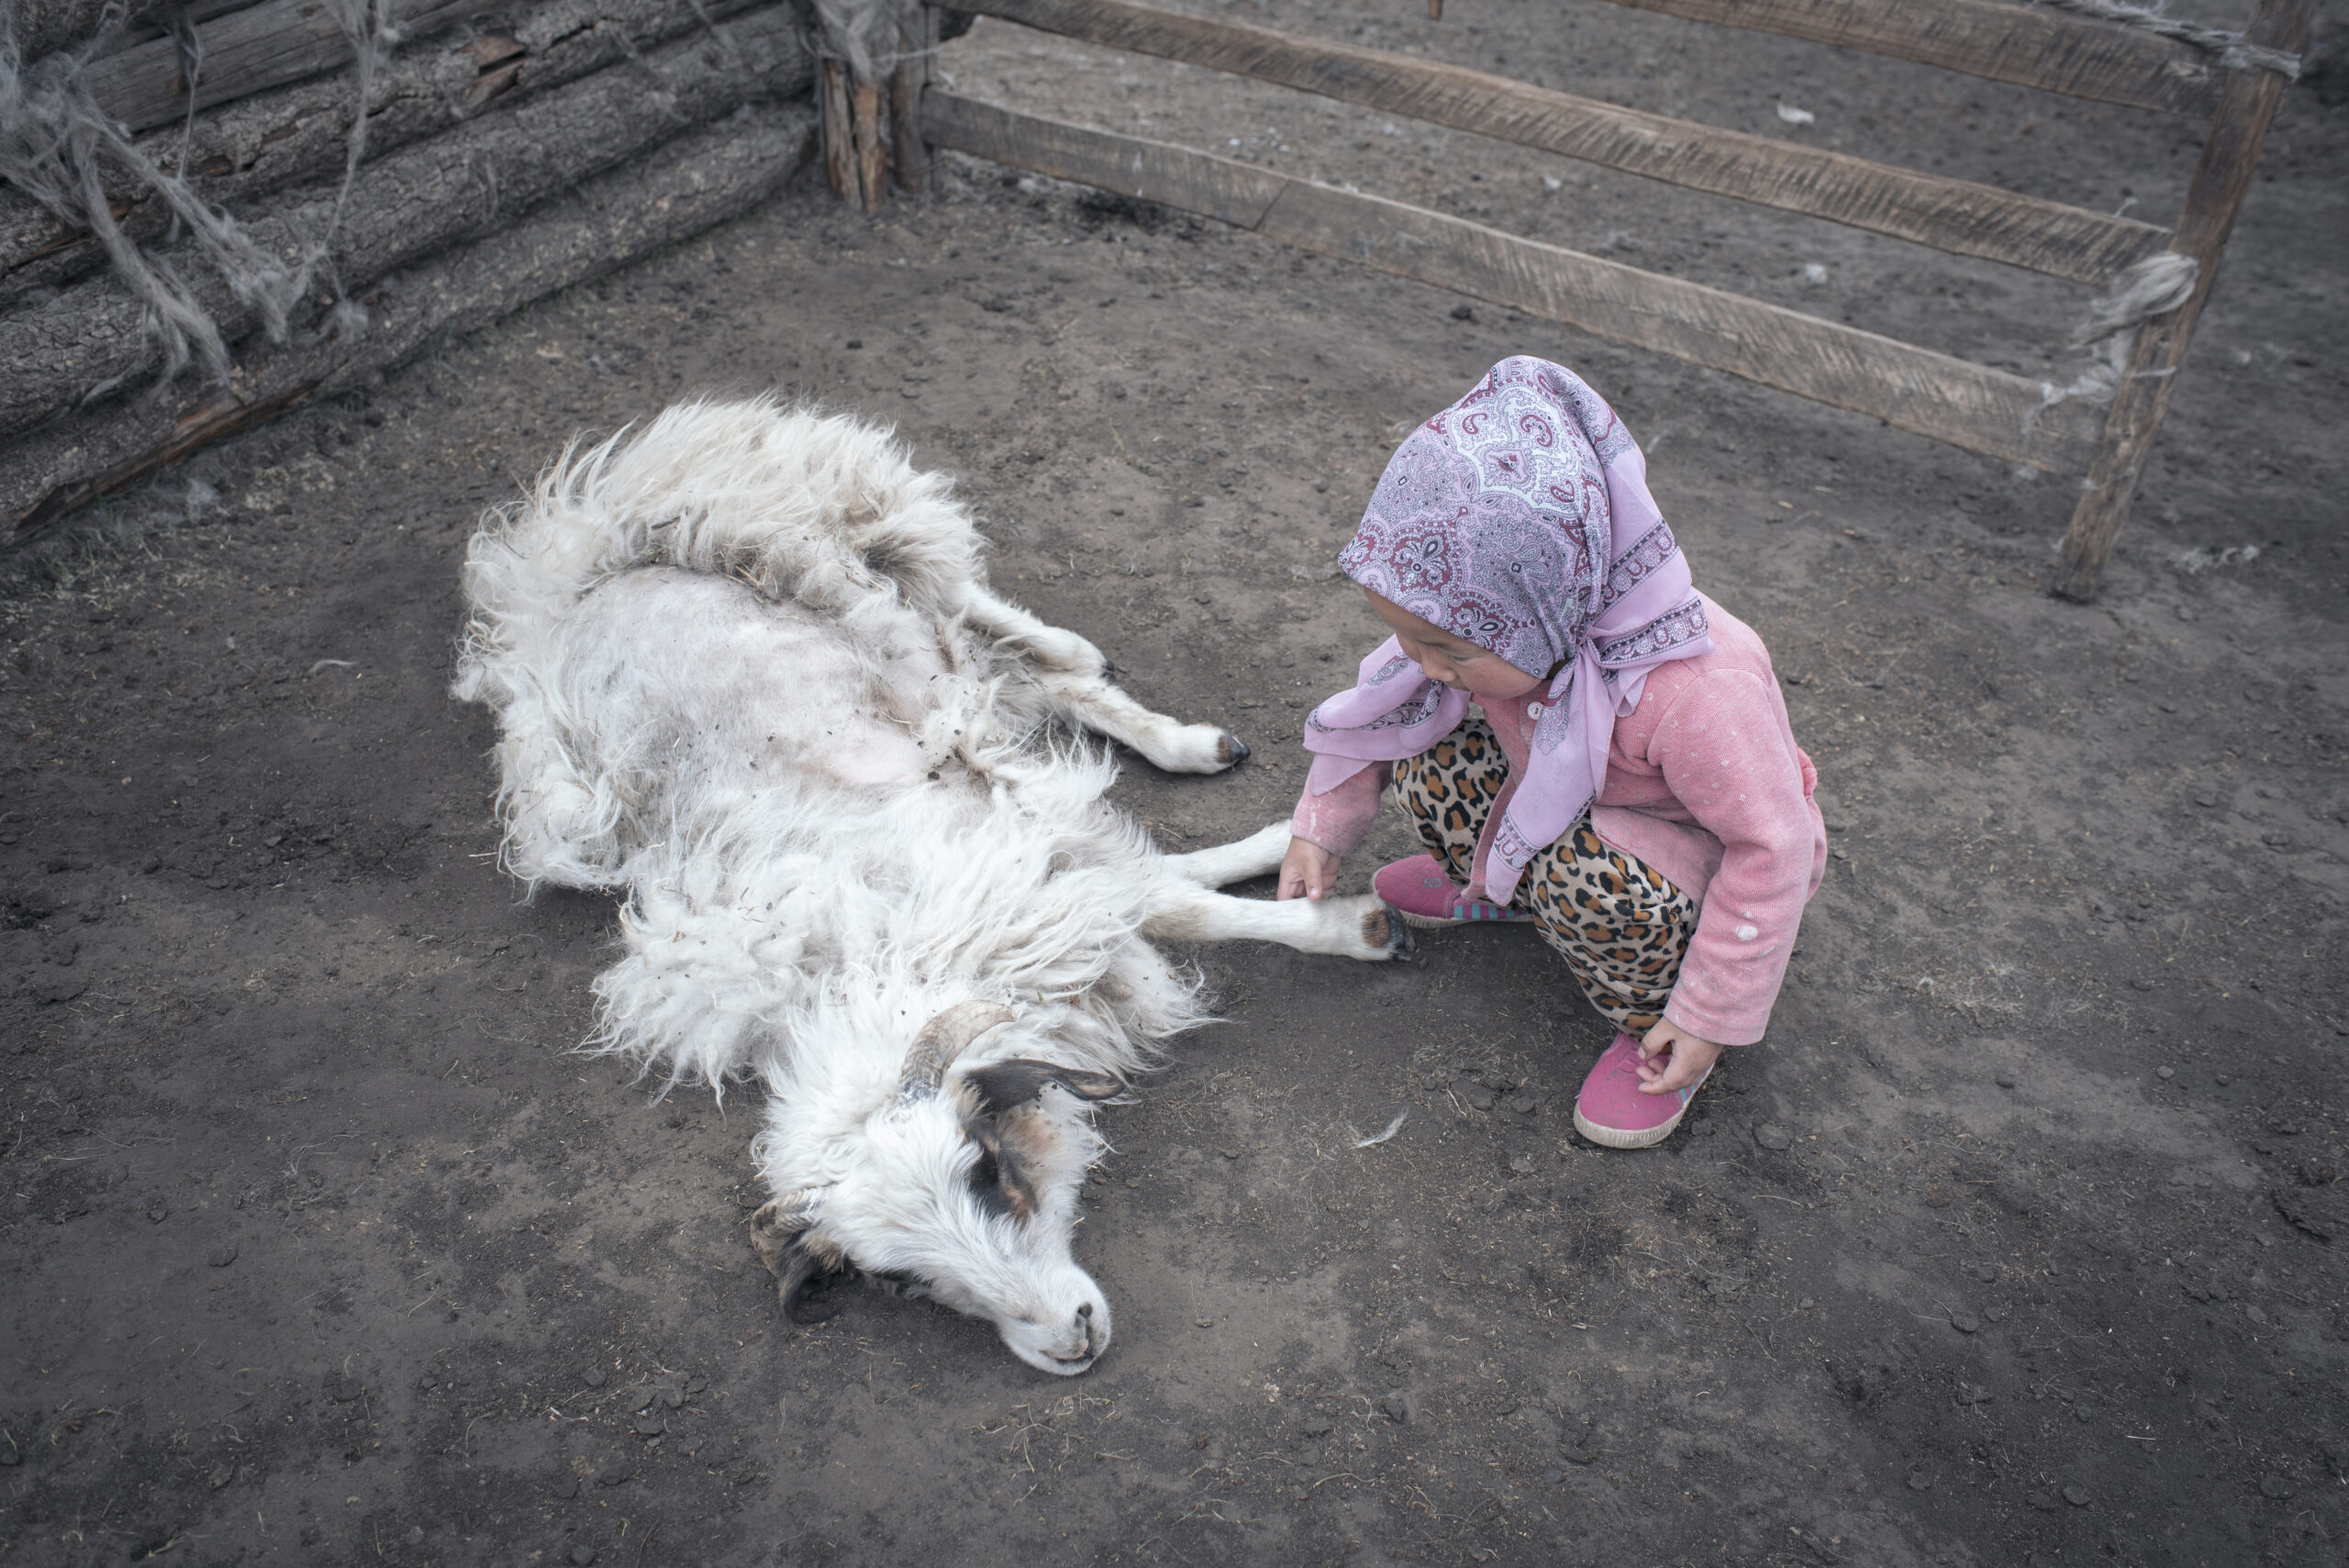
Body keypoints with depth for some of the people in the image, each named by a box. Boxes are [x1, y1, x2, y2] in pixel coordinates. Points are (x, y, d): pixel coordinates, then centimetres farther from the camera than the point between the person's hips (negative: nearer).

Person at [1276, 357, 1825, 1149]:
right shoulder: (1492, 624, -22)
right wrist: (1321, 827, -1)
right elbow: (1380, 701, -3)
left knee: (1589, 881, -37)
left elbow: (1771, 844, -31)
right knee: (1432, 750, -15)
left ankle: (1655, 1020, -6)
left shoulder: (1690, 695, -42)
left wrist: (1711, 1017, -23)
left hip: (1707, 843, -6)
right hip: (1563, 798, 6)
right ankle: (1491, 879, 15)